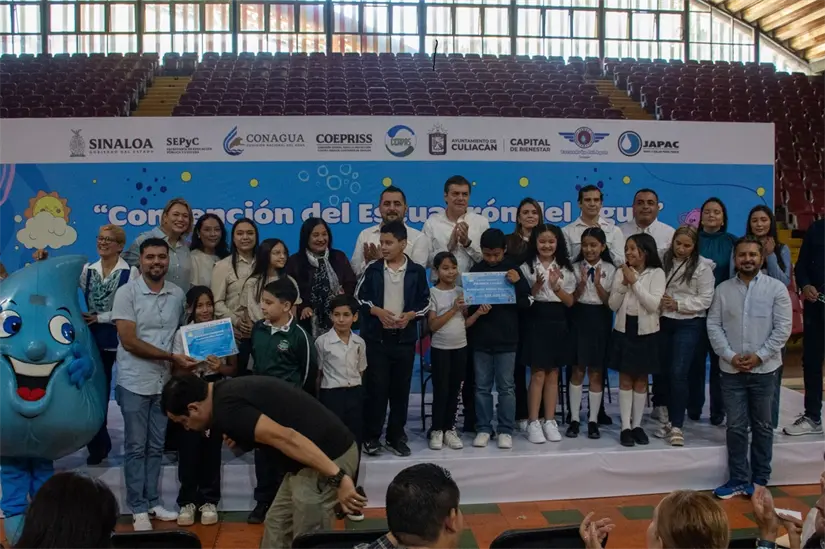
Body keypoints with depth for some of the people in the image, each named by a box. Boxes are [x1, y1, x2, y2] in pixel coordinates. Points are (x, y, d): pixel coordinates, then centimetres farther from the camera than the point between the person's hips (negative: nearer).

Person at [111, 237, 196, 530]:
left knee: (156, 446, 12)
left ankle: (152, 502, 23)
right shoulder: (127, 292, -10)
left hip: (165, 381, 4)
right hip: (135, 382, -4)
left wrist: (181, 363, -1)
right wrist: (171, 357, -17)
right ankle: (138, 508, 14)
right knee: (136, 446, 4)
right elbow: (129, 342, -15)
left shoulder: (178, 294, 4)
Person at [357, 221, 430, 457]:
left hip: (405, 338, 1)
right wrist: (377, 311, -13)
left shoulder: (417, 271, 1)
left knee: (400, 388, 7)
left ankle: (396, 437, 19)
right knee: (375, 387, 0)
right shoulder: (373, 269, 0)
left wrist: (410, 315, -12)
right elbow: (359, 297, 3)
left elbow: (425, 302, 5)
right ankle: (371, 437, 12)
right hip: (376, 337, -1)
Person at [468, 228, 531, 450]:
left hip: (506, 338, -1)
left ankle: (505, 430, 15)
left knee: (505, 387, 5)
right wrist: (477, 310, -15)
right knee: (482, 386, 9)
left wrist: (518, 283, -18)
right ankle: (483, 428, 19)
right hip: (481, 338, 1)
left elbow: (526, 302, -2)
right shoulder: (475, 270, 1)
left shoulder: (512, 270, -1)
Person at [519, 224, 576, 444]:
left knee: (553, 375, 8)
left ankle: (550, 422, 16)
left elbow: (570, 302, 3)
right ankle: (533, 423, 4)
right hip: (536, 321, -3)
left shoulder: (565, 268, 7)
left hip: (558, 322, 3)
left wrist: (556, 286, -13)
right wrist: (537, 285, -21)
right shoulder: (527, 267, -2)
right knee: (538, 374, -4)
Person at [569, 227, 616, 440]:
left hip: (600, 321, 0)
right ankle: (574, 419, 12)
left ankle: (593, 420, 14)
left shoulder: (610, 270, 0)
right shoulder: (575, 267, 1)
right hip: (579, 319, 0)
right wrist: (581, 283, -18)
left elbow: (610, 302, -3)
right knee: (578, 371, 4)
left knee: (596, 372, 6)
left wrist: (598, 284, -17)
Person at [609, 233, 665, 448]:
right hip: (624, 329, 2)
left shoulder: (656, 273, -5)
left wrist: (635, 282, -17)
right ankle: (626, 426, 9)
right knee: (625, 380, 5)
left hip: (646, 331, -1)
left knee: (641, 380, 9)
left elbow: (654, 305, -17)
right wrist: (624, 283, -14)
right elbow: (612, 305, -2)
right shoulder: (621, 272, 2)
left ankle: (637, 425, 19)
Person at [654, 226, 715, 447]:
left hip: (689, 324, -4)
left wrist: (678, 304, -14)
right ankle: (666, 418, 22)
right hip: (664, 321, 4)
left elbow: (705, 299, -7)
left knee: (678, 373, -11)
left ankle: (676, 427, -4)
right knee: (662, 371, 7)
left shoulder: (702, 266, -4)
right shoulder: (664, 261, 7)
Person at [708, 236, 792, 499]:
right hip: (731, 370, 1)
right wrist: (730, 356, -10)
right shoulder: (723, 289, 4)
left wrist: (759, 356, -13)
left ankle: (760, 481, 23)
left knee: (762, 426, 10)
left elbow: (783, 328, -6)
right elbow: (713, 325, 1)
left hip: (764, 369, -1)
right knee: (736, 427, 5)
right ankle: (739, 480, 16)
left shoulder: (776, 288, -2)